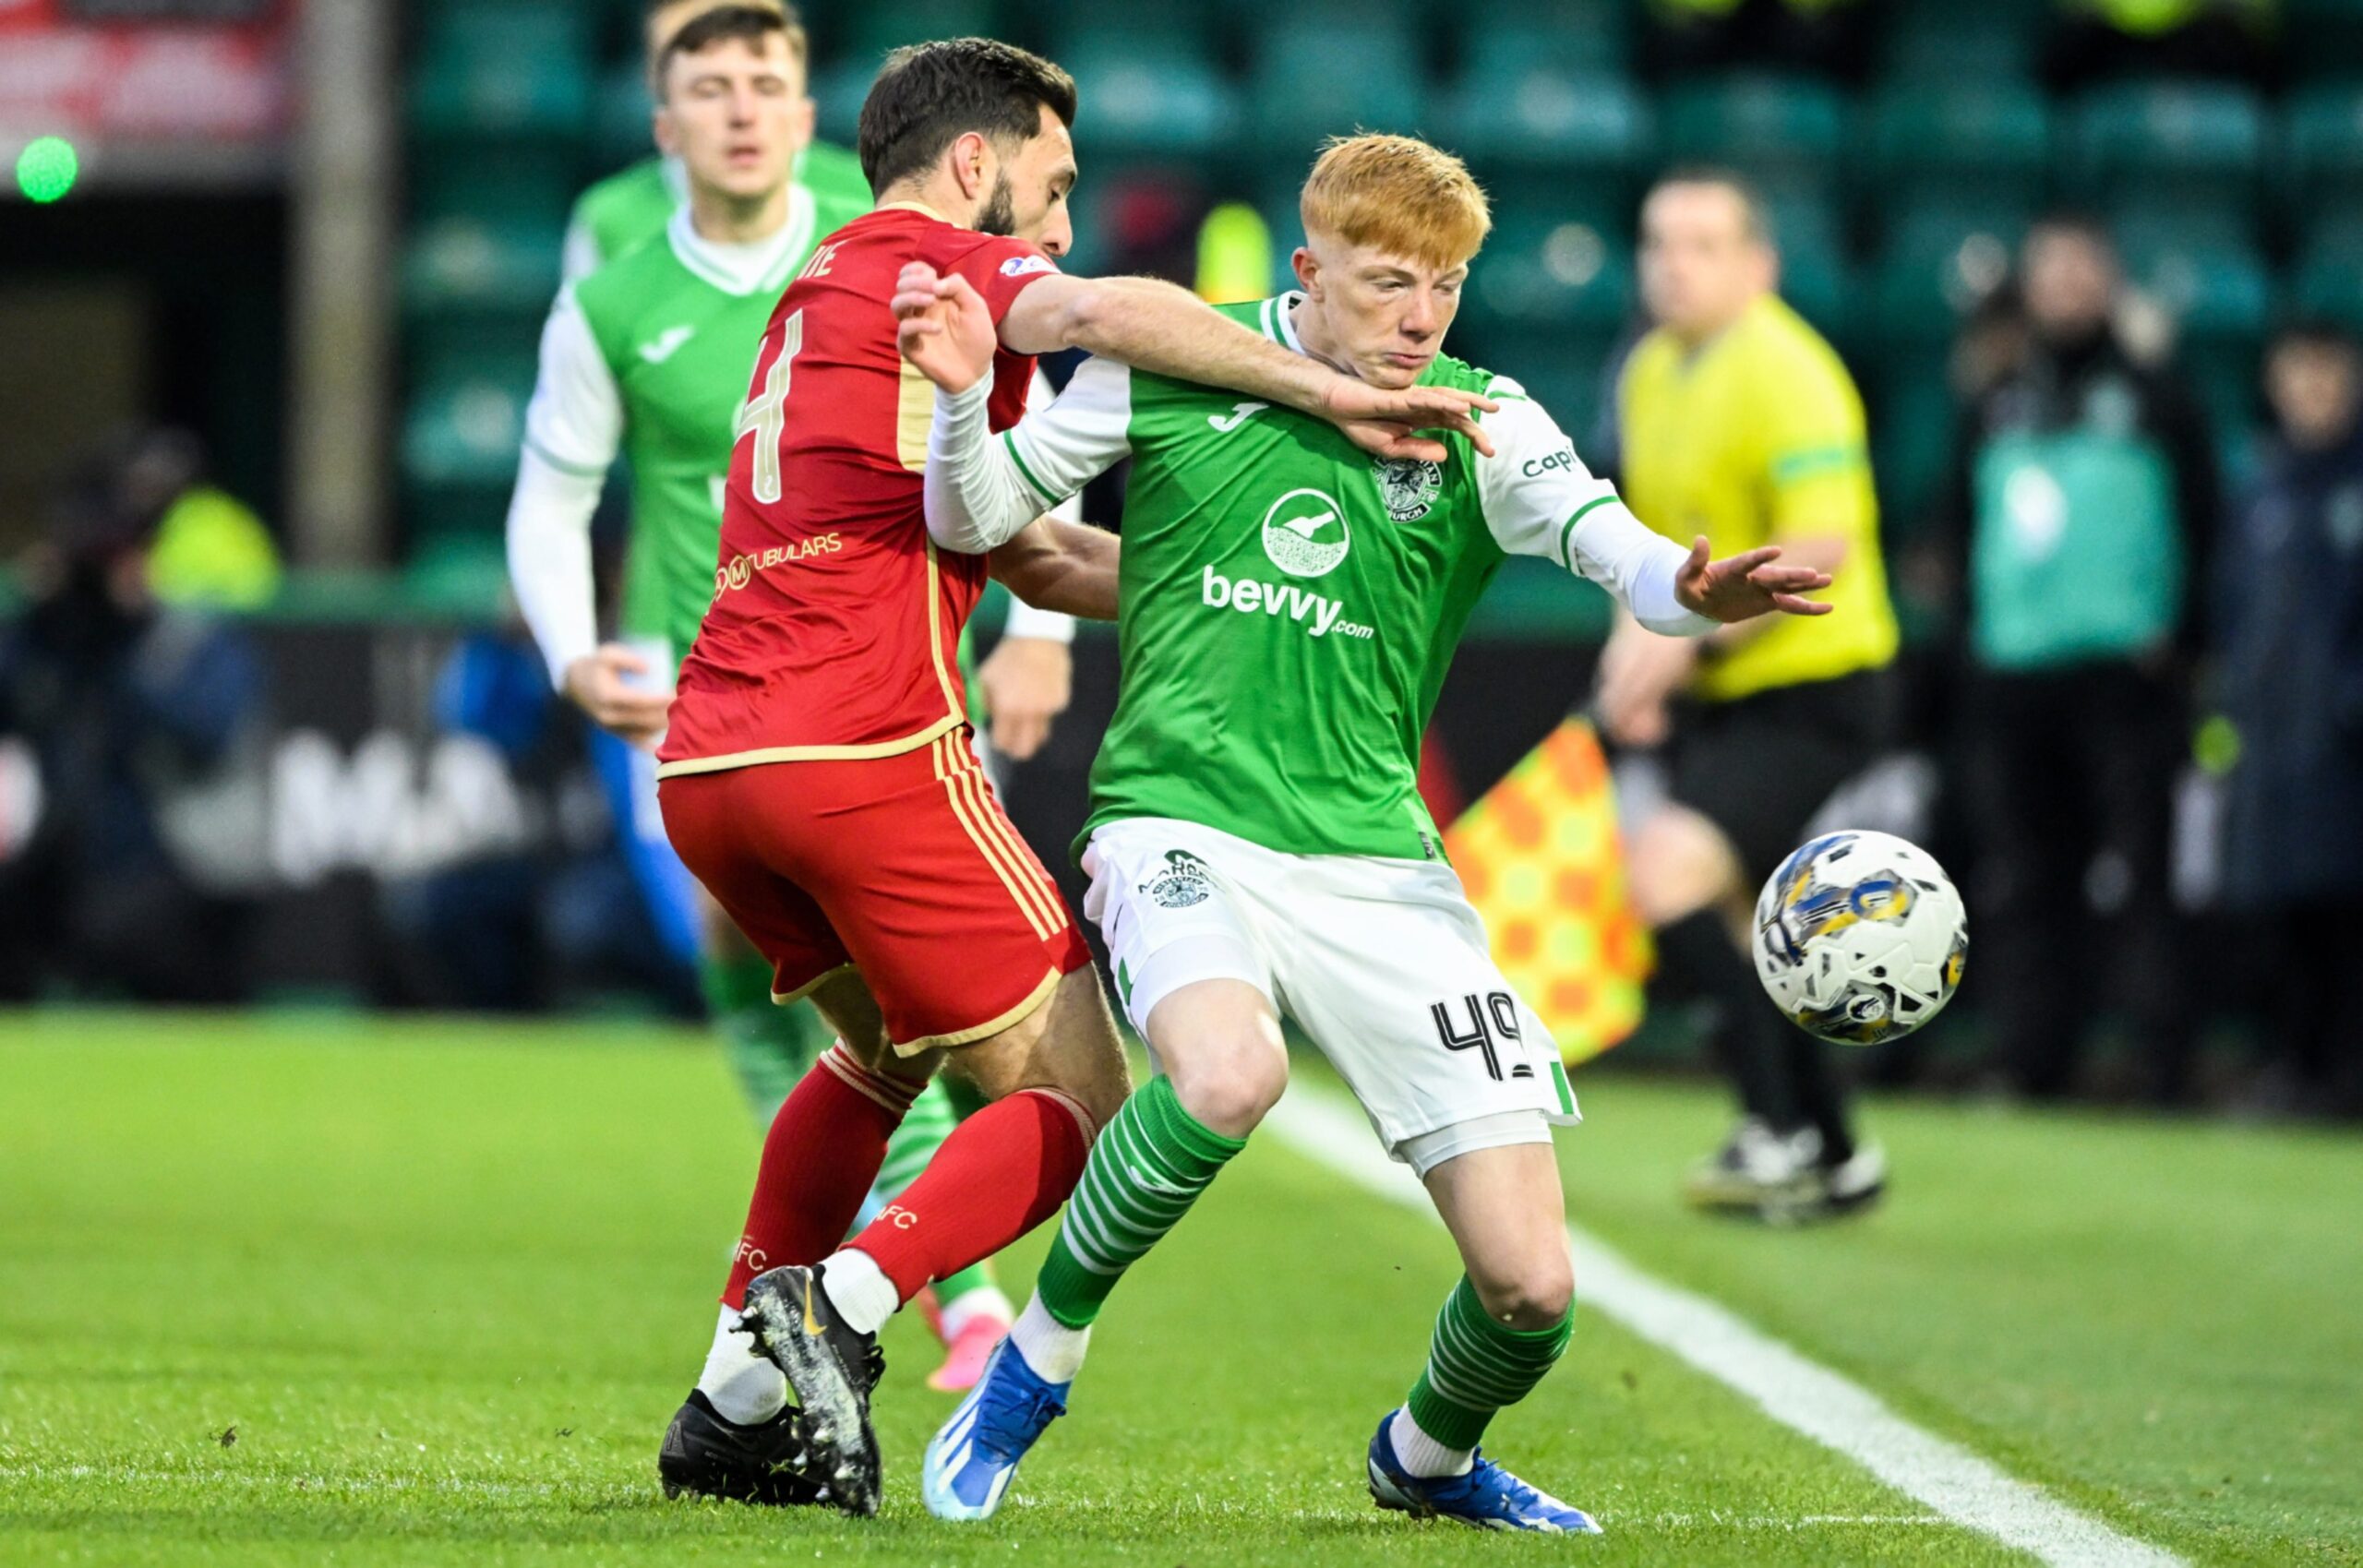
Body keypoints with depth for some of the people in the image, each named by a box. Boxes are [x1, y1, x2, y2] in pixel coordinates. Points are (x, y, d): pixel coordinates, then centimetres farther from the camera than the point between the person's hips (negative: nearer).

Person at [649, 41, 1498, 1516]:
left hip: (704, 765, 9)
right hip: (870, 754, -9)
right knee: (1078, 1102, -1)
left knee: (890, 1048, 31)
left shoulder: (822, 301, 28)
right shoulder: (935, 264, 1)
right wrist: (1329, 392, -18)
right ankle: (842, 1305, -21)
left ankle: (736, 1401, 23)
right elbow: (1103, 312, -23)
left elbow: (1032, 558, 26)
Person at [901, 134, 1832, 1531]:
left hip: (1376, 859, 3)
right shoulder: (1174, 367, 0)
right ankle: (1043, 1352, -11)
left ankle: (1428, 1458, 31)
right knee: (1227, 1076, -39)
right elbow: (980, 522, 7)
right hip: (1183, 825, -2)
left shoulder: (1483, 428, 1)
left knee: (1531, 1286, -5)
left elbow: (1615, 549, -17)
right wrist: (967, 405, -15)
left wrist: (1692, 593, -40)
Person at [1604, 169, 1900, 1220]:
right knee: (1734, 929, 14)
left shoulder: (1784, 373, -16)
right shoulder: (1651, 373, 10)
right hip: (1714, 699, 9)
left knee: (1668, 869, -24)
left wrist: (1692, 639, -26)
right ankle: (1835, 1162, 27)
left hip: (1807, 689, -9)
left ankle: (1778, 1134, -19)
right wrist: (1634, 651, 6)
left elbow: (1822, 546, -25)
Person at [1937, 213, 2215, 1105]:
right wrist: (1971, 626, 8)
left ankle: (2165, 1061, -9)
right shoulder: (1995, 410, 16)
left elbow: (2203, 526, 2)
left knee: (2138, 877, -9)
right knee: (2021, 882, 4)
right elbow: (1956, 527, 22)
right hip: (2011, 680, 4)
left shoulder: (2153, 399, 5)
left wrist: (2174, 638, -7)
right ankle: (2032, 1057, 9)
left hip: (2123, 672, -4)